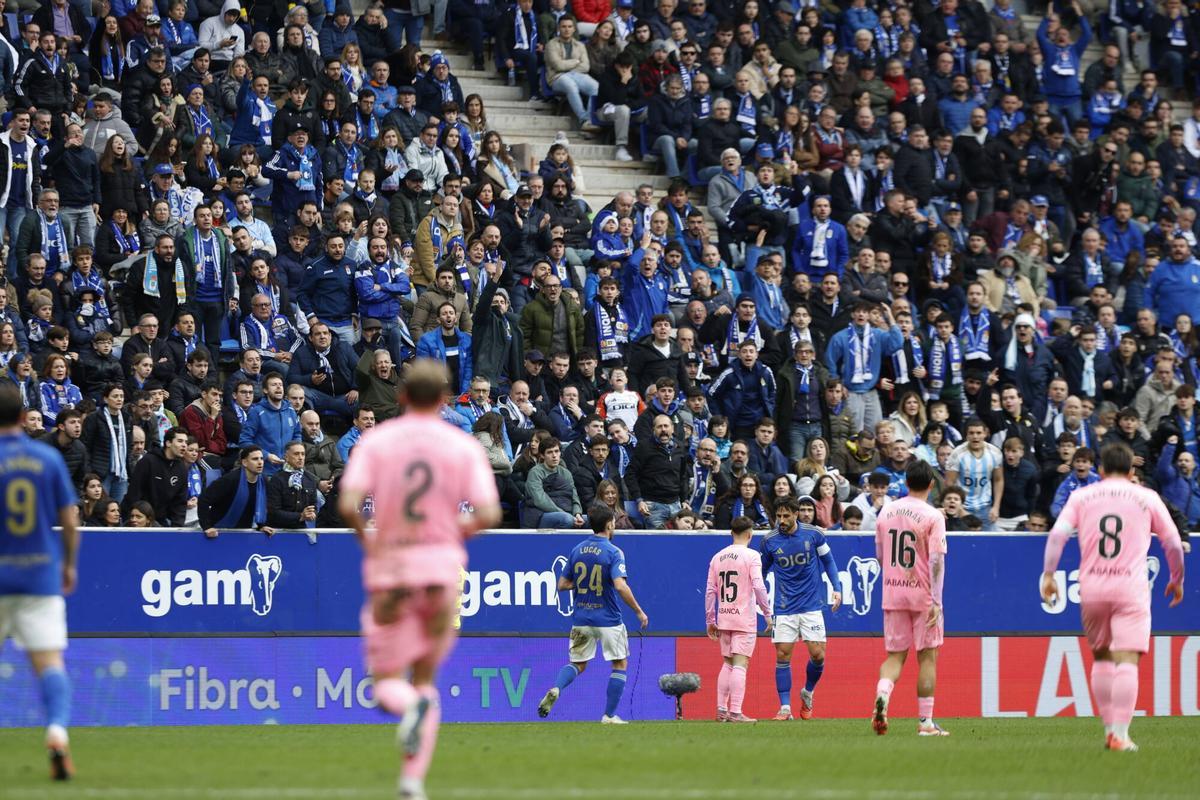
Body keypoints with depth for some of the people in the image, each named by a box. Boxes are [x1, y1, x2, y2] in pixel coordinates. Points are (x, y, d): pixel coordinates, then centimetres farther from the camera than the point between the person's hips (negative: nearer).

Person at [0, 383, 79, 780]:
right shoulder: (49, 458, 2)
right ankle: (57, 732, -26)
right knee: (49, 662, -4)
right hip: (42, 576, 2)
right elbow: (69, 521, 4)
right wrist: (69, 565, 17)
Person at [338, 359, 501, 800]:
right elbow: (488, 514, -9)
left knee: (388, 685, 9)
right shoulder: (464, 447, 0)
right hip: (442, 565, 1)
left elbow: (348, 504, -13)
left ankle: (412, 706, -28)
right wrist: (461, 528, 12)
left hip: (388, 566, -1)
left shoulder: (375, 441, -1)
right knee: (424, 678, 16)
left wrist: (367, 540, 5)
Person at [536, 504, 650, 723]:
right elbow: (621, 586, -24)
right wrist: (639, 612, -15)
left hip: (581, 618, 4)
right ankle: (610, 715, 9)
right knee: (620, 664, 12)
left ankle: (556, 689, -15)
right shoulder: (613, 552, -12)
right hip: (608, 620, -4)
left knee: (578, 664, 15)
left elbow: (562, 585, 8)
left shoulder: (577, 551, 4)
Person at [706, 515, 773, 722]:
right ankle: (735, 712, -12)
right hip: (744, 619, -5)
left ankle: (721, 709, 13)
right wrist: (767, 613, -5)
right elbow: (758, 587, -14)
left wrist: (710, 621, 16)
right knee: (740, 665, -7)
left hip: (724, 619, 5)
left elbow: (710, 591, 11)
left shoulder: (718, 557, 10)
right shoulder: (751, 556, -7)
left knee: (727, 664, 15)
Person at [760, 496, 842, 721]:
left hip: (811, 605, 0)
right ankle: (785, 708, 0)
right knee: (782, 656, -6)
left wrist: (836, 588, 0)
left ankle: (807, 694, 23)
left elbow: (828, 560, 8)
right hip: (784, 608, 0)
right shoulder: (769, 541, -5)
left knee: (818, 655, -5)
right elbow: (761, 570, 10)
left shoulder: (813, 534, -6)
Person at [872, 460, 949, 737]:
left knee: (895, 655, 9)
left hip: (892, 593, 4)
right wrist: (936, 601, -15)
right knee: (927, 656, 4)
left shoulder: (886, 511, 6)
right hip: (922, 594, -4)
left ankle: (882, 695, -21)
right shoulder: (932, 516, -9)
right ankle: (925, 722, 4)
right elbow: (936, 561, -15)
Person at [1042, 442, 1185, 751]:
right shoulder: (1147, 497, 8)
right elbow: (1173, 543, 10)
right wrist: (1177, 580, 23)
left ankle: (1109, 729, 18)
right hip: (1130, 587, -2)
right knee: (1126, 661, -7)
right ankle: (1120, 735, -17)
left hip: (1091, 587, 2)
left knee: (1101, 657, 18)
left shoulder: (1081, 496, 10)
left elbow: (1057, 534, -2)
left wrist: (1048, 575, 1)